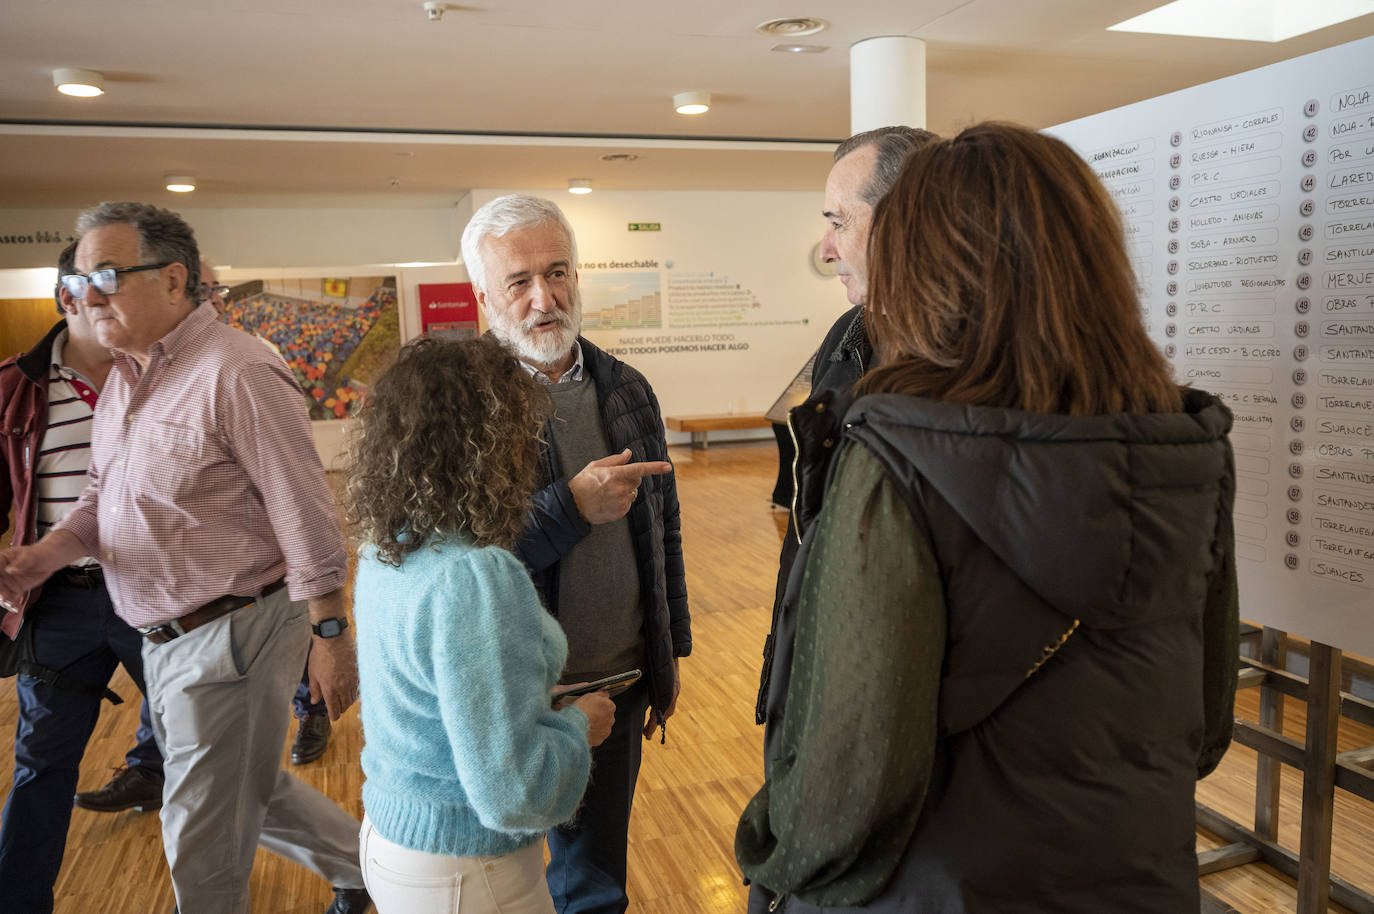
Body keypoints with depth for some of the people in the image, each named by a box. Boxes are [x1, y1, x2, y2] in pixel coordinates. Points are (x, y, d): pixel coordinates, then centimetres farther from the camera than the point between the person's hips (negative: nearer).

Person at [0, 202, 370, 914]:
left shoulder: (235, 374, -22)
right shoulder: (124, 376, 9)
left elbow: (306, 516, -22)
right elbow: (106, 491, 18)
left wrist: (330, 636, -19)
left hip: (230, 637, -9)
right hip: (165, 638, 9)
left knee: (204, 842, 9)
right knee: (249, 791, 24)